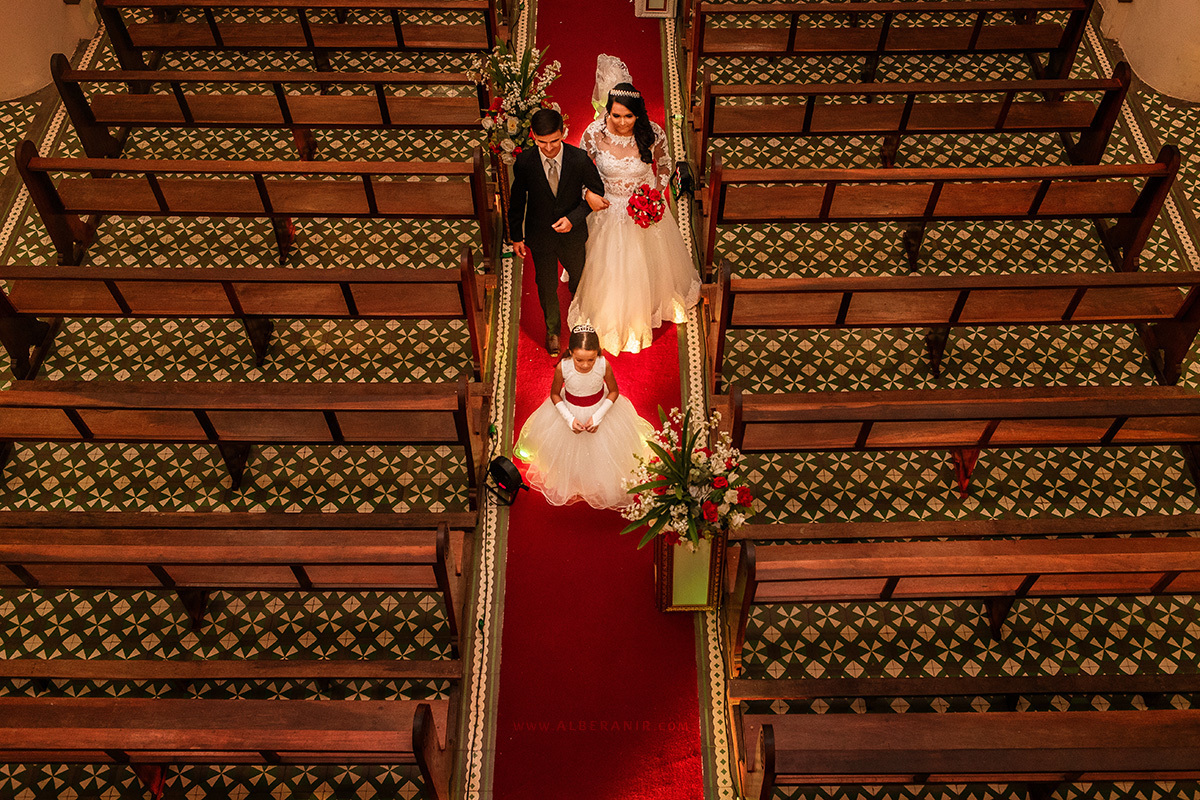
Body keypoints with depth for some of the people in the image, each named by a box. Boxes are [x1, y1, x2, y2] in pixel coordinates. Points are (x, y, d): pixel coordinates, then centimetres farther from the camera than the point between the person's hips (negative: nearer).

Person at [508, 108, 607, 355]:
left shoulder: (580, 159, -24)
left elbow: (597, 191, -9)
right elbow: (517, 200, -7)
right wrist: (516, 236, 1)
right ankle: (552, 330, 45)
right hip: (539, 237, -1)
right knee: (546, 284, 18)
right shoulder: (524, 162, -22)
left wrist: (573, 218, -21)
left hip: (572, 234, 1)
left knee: (577, 274, 27)